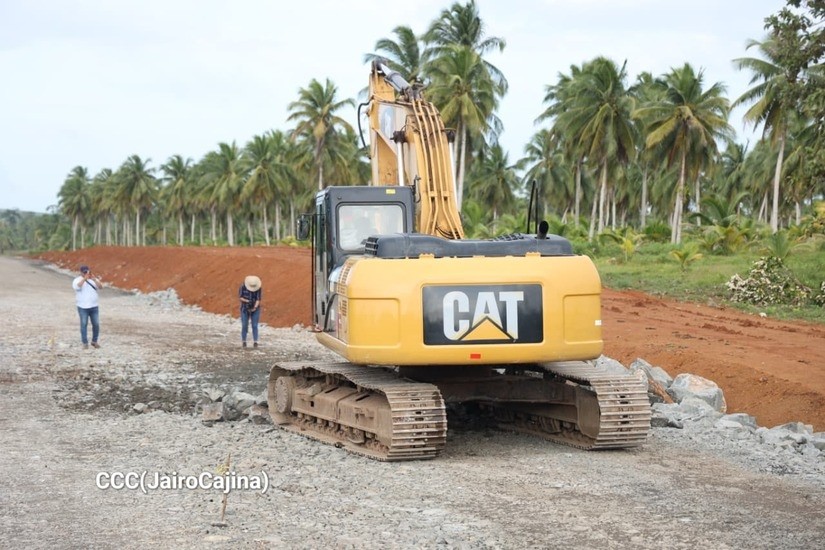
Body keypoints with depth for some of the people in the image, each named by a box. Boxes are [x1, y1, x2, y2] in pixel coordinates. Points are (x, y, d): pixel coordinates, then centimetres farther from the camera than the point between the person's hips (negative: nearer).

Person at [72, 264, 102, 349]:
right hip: (83, 307, -3)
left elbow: (101, 287, -6)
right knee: (84, 324, -3)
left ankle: (94, 341, 15)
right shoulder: (77, 280, 0)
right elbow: (77, 286, -21)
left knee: (96, 324, 2)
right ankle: (85, 342, 3)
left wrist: (94, 279, -20)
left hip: (94, 306, 3)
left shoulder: (94, 279, 10)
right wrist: (84, 278, -26)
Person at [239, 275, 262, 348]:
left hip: (255, 309, 0)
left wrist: (255, 308, -30)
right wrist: (247, 301, -29)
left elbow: (258, 299, -15)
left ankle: (255, 342, -4)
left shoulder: (258, 288, -12)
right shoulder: (243, 287, -14)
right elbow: (240, 297, -10)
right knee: (244, 326, -1)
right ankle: (243, 341, 12)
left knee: (254, 326, -6)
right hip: (245, 309, 0)